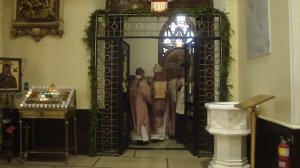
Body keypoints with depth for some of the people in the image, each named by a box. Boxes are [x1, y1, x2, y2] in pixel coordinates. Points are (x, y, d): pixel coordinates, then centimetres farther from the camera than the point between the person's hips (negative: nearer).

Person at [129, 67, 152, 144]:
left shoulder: (132, 83, 2)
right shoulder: (143, 83, -15)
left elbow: (131, 94, 7)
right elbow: (147, 95, -13)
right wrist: (150, 101, 3)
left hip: (133, 104, 6)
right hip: (141, 104, -6)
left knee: (136, 120, 12)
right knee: (143, 121, 2)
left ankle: (137, 138, 17)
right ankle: (143, 138, 4)